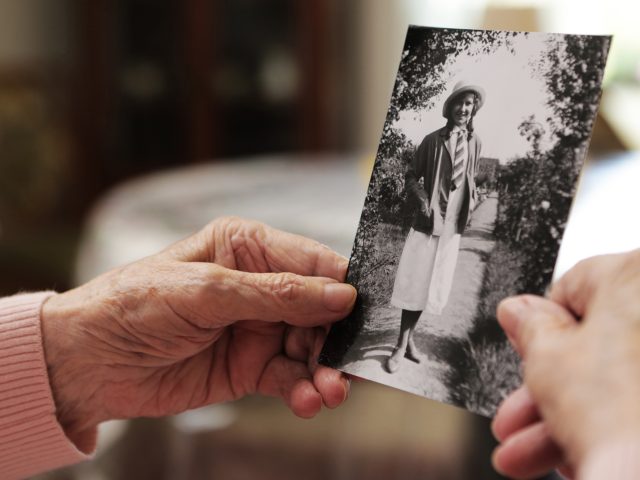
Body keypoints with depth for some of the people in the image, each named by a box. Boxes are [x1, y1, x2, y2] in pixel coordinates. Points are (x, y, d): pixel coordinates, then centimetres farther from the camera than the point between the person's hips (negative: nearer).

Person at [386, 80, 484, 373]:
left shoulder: (474, 143, 6)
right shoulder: (432, 140, -4)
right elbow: (412, 176, 2)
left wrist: (472, 200, 5)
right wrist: (421, 198, -14)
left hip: (453, 226, 4)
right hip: (429, 221, -4)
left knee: (433, 285, 9)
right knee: (415, 283, -3)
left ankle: (409, 339, 22)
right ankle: (402, 346, 4)